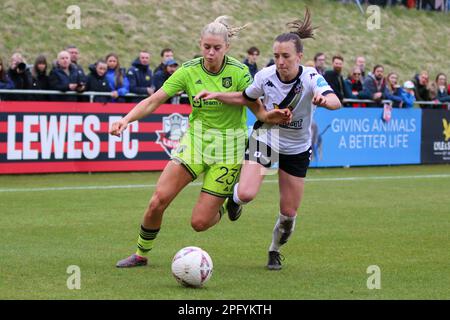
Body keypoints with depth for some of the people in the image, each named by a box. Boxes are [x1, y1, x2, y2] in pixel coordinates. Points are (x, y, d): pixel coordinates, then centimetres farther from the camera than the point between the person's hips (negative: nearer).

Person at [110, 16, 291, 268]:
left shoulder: (239, 71, -13)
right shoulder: (189, 71, -8)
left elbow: (257, 109, -6)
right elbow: (154, 101, -9)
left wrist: (270, 116, -30)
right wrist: (126, 119, -25)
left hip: (228, 146, -2)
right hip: (196, 139, 2)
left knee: (200, 222, -7)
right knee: (158, 201, -13)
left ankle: (228, 204, 28)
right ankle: (141, 254, 12)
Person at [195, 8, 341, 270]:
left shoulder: (311, 77, -23)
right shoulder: (265, 76, -15)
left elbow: (335, 102, -42)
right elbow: (246, 98, 6)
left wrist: (324, 99, -65)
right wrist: (216, 95, -8)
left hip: (297, 150, 0)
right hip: (266, 138, 0)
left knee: (289, 213, 5)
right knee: (247, 194, -23)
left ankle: (275, 250, 37)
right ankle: (235, 196, 16)